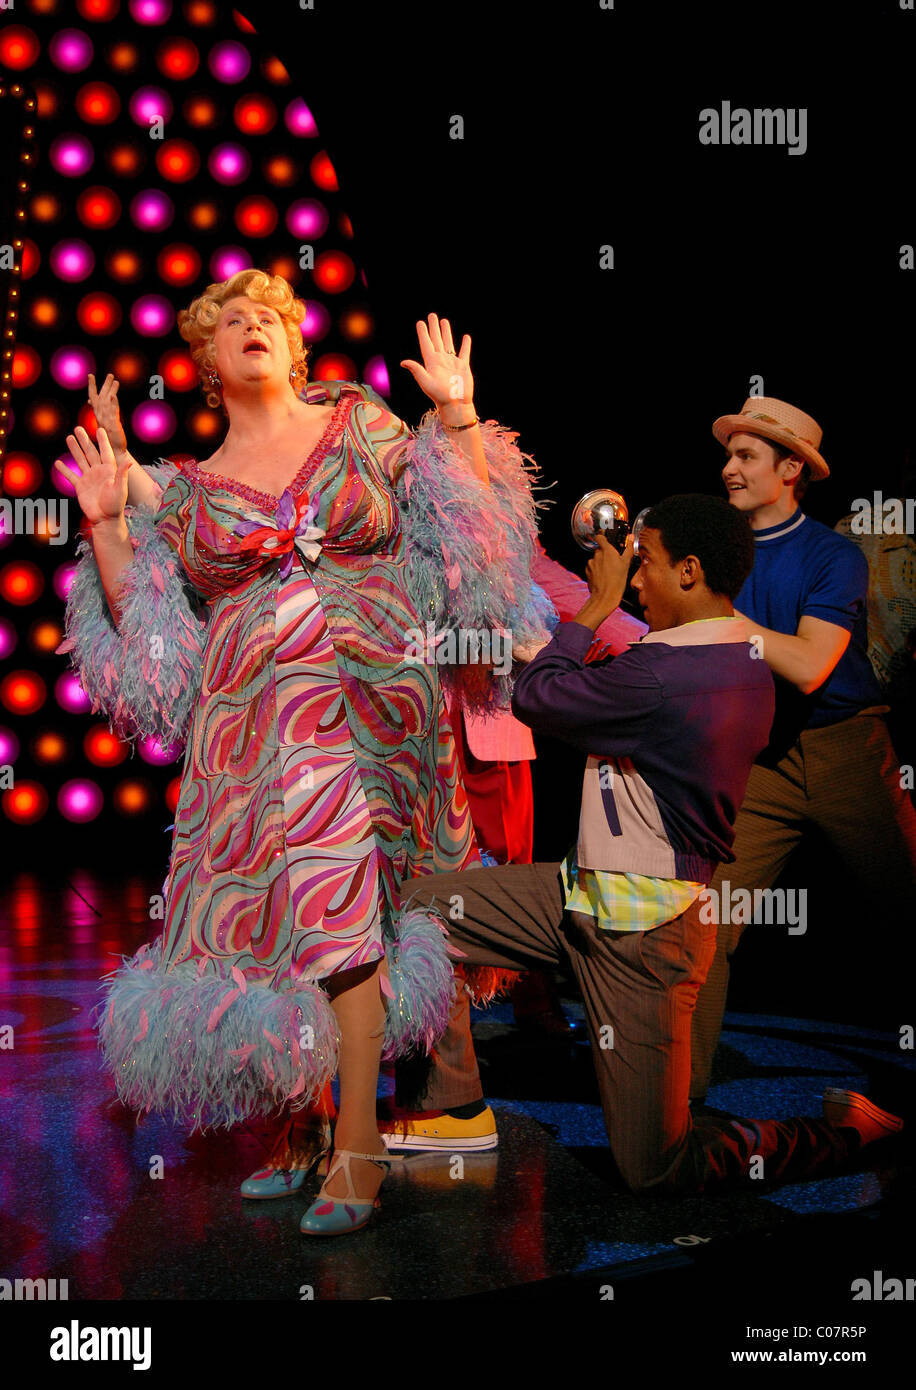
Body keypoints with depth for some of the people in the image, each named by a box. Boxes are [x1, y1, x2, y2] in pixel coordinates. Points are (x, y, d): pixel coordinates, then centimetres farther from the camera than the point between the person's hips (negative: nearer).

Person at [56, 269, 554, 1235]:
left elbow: (469, 526, 5)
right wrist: (107, 526, 4)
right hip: (253, 720, 2)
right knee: (308, 907, 1)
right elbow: (142, 625, 13)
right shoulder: (190, 490, 14)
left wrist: (457, 415, -3)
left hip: (375, 701, -2)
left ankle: (356, 1143, -3)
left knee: (336, 898, -12)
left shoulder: (363, 421, 10)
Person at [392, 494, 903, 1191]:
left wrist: (599, 604, -3)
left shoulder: (661, 672, -27)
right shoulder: (746, 662, 4)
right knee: (422, 904, 7)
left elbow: (533, 697, -13)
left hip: (641, 927, -10)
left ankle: (849, 1130, 15)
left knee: (659, 1170, 0)